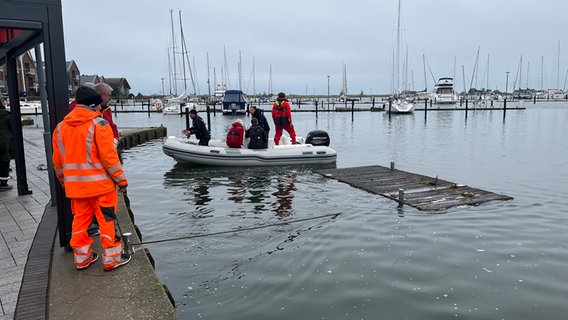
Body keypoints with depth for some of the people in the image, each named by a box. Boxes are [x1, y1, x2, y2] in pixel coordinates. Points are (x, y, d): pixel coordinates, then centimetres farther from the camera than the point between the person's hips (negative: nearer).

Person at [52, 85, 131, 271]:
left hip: (75, 185, 6)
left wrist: (64, 182, 24)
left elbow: (57, 160, 12)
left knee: (80, 220, 16)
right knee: (107, 221, 3)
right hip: (101, 184, -6)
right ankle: (112, 258, 10)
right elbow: (109, 156, -16)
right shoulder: (99, 124, -12)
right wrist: (121, 179, -9)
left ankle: (82, 258, 26)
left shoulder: (60, 127, 8)